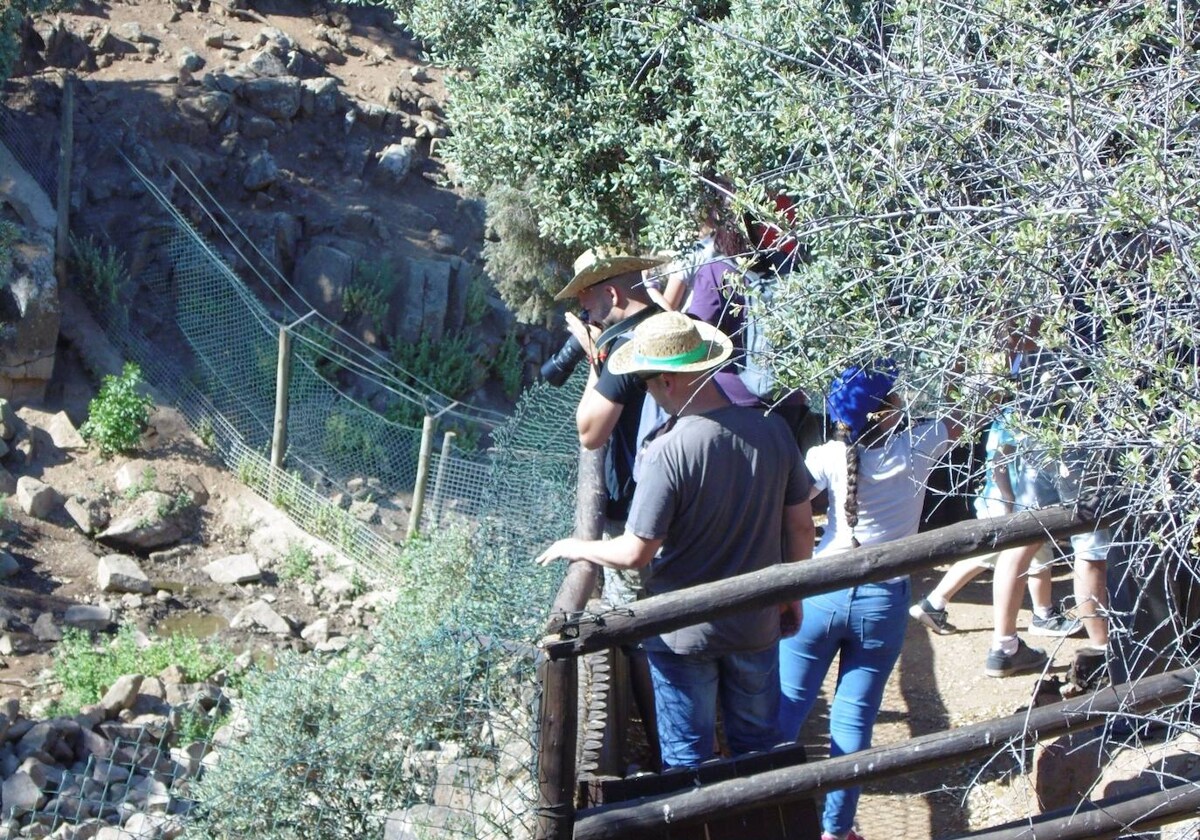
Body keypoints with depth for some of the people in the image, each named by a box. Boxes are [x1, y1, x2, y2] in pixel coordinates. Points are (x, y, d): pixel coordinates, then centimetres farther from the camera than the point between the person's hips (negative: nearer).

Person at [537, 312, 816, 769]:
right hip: (758, 625, 4)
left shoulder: (669, 452, -24)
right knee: (760, 748, 21)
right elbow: (801, 527, 0)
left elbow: (636, 553, -20)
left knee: (687, 757, 13)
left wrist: (578, 548, -1)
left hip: (684, 634, -4)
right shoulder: (772, 431, -9)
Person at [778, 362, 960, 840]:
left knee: (786, 709, 11)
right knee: (854, 719, 8)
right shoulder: (917, 448, -9)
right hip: (882, 601, 0)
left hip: (820, 594, 0)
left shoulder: (828, 457, -10)